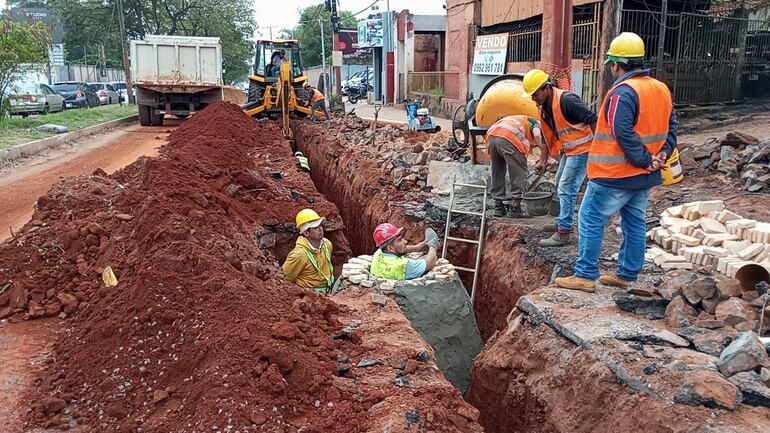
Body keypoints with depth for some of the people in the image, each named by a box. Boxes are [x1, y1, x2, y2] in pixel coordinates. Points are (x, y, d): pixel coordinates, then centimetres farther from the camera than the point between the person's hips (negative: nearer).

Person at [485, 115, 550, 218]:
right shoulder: (537, 124, 24)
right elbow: (538, 136, -3)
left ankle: (499, 207, 24)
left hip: (491, 136, 7)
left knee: (497, 172, 19)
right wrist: (543, 161, 0)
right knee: (519, 172, 5)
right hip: (508, 138, -7)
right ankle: (515, 209, 5)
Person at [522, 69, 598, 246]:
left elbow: (592, 119, -24)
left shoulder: (566, 100, -24)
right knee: (560, 187, 19)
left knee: (566, 189, -9)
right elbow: (548, 135, 16)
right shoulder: (544, 107, 5)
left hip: (581, 150, -10)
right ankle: (564, 221, 34)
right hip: (568, 150, 10)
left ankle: (563, 233, -3)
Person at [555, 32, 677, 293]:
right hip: (644, 177, 9)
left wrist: (644, 160, -17)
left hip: (615, 176, -9)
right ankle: (626, 276, 25)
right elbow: (671, 127, 12)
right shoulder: (662, 89, 10)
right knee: (635, 224, 15)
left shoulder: (623, 92, -19)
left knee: (591, 220, 0)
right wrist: (661, 156, 3)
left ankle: (585, 276, 2)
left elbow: (624, 134, -26)